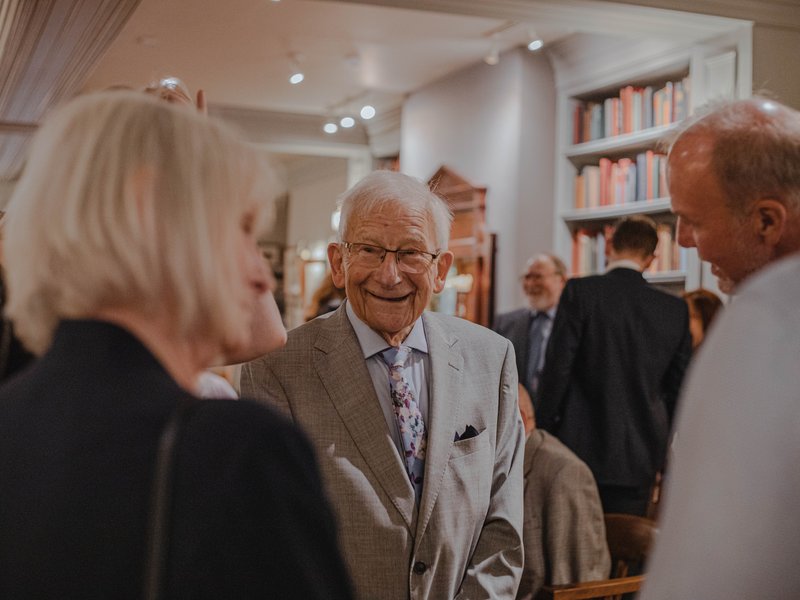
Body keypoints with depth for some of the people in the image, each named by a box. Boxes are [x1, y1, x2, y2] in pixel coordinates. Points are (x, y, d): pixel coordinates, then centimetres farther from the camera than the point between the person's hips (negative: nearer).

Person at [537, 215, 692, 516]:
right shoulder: (675, 309, 4)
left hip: (581, 449, -3)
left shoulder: (580, 291, -6)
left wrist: (543, 432, 1)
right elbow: (678, 387, 9)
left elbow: (557, 368, -8)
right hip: (640, 458, 3)